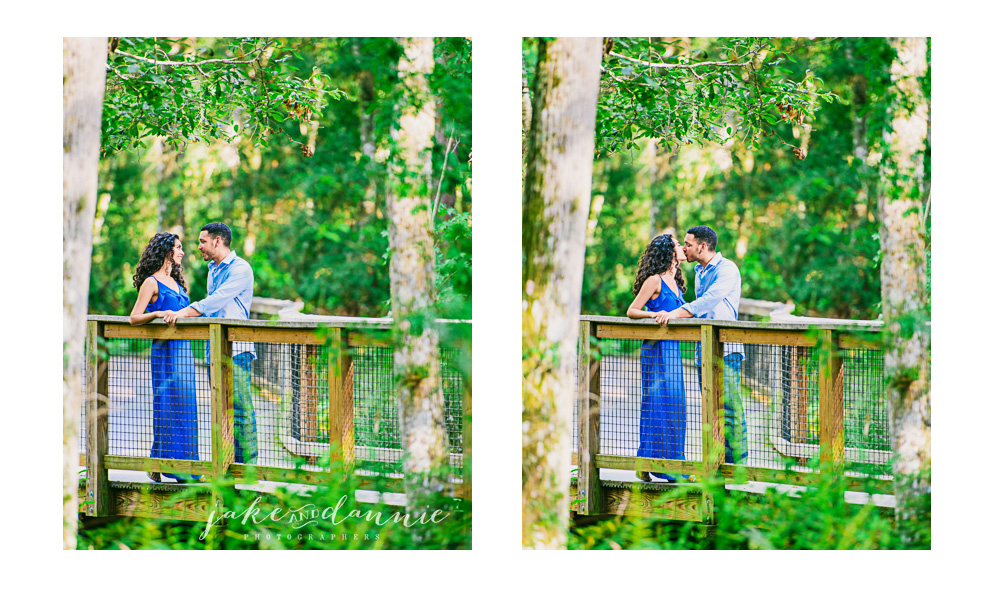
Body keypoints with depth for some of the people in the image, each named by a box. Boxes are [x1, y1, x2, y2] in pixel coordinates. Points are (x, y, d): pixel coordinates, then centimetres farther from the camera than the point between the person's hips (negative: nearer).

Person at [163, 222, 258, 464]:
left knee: (240, 406, -10)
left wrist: (183, 312, -28)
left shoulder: (240, 269, -9)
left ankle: (247, 462, -8)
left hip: (236, 347, -9)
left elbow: (217, 300, -20)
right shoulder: (213, 270, 20)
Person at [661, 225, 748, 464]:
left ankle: (737, 461, -8)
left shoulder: (727, 269, -9)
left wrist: (678, 313, -32)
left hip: (725, 348, -8)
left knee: (729, 408, -11)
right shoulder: (699, 272, 19)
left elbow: (710, 300, -24)